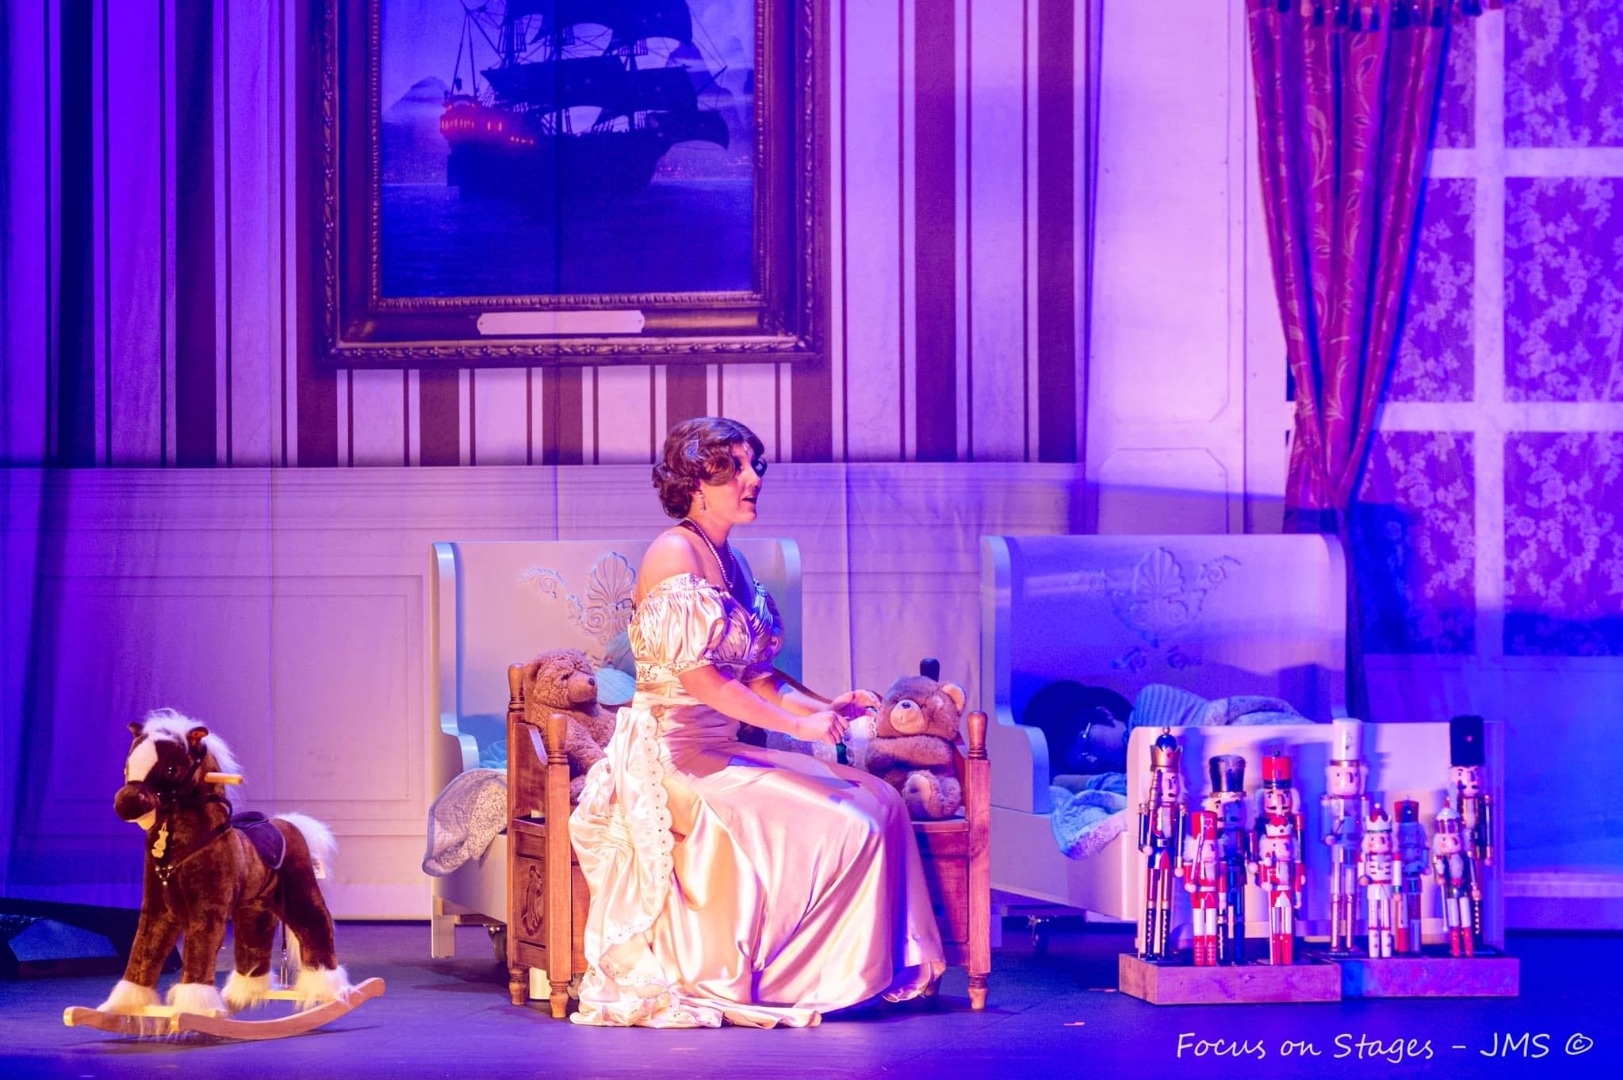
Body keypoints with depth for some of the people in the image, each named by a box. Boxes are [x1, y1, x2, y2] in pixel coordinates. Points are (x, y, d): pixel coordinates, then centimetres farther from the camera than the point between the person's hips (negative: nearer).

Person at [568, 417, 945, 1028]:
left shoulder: (730, 561, 15)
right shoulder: (674, 554, -13)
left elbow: (754, 675, 15)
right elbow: (698, 677, -20)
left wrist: (822, 708, -2)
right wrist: (800, 725, -17)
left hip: (719, 752, 9)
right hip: (675, 758, -9)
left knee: (877, 800, -2)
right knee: (839, 825, -17)